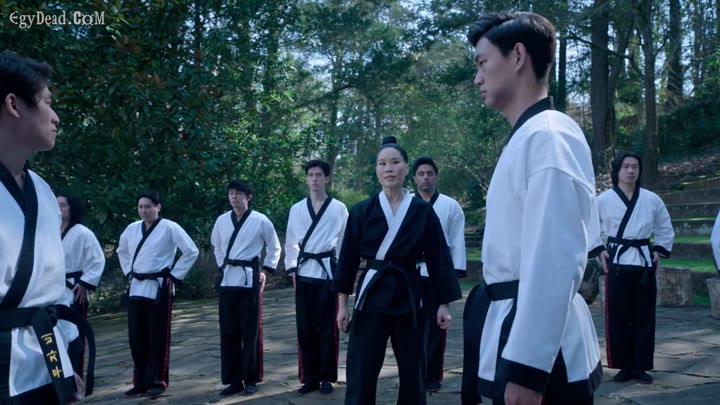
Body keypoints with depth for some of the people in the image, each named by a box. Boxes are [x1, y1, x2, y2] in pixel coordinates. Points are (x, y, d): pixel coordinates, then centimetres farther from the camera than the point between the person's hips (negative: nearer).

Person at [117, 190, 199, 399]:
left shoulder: (169, 228, -9)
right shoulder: (131, 229, 9)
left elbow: (191, 251, -9)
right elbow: (122, 251, 26)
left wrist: (174, 276, -9)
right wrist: (129, 273, 14)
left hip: (159, 288, -5)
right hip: (136, 288, 6)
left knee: (158, 338, 0)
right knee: (136, 337, 9)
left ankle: (157, 381, 11)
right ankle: (140, 381, 21)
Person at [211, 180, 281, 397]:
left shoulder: (260, 220, -5)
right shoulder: (221, 221, 6)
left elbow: (274, 248, 6)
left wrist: (266, 270, -1)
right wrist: (222, 267, 13)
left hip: (250, 280, -4)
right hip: (227, 281, 4)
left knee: (250, 332, 2)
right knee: (229, 333, 7)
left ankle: (250, 380, 13)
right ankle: (234, 380, 17)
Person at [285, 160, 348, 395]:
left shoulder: (338, 208, 1)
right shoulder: (296, 209, 9)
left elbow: (344, 242, 4)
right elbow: (290, 242, 13)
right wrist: (292, 270, 5)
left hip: (328, 272, -3)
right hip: (304, 273, 3)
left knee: (327, 327, 2)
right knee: (305, 327, 6)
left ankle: (327, 377, 13)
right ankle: (310, 377, 17)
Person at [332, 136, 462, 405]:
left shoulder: (423, 212, -1)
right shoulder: (362, 211, -1)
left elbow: (438, 260, 1)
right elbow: (348, 259, 2)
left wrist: (443, 304, -1)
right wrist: (343, 303, 0)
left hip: (408, 296, 1)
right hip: (371, 296, 0)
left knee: (412, 372, 10)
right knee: (361, 375, -1)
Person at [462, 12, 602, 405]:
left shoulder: (549, 137, -16)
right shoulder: (526, 138, 14)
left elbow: (554, 262, -23)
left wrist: (526, 368, -23)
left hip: (537, 351, -9)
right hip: (517, 330, 9)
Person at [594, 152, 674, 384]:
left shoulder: (652, 200, 2)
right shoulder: (603, 200, -3)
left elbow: (665, 229, 14)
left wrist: (659, 251, 4)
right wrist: (600, 250, -3)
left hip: (644, 263, 2)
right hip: (616, 263, -2)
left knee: (644, 317, 5)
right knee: (617, 317, 1)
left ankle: (641, 366, 16)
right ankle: (624, 366, 12)